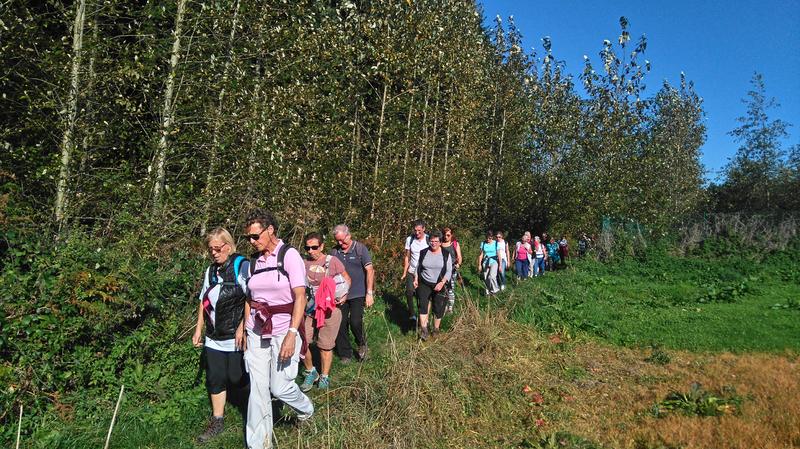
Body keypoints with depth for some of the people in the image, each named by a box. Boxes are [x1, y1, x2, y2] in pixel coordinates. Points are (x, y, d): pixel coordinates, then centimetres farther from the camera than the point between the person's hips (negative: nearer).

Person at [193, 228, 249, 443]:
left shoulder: (242, 266, -13)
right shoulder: (210, 271, 12)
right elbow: (204, 302, 18)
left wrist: (242, 327, -20)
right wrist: (198, 329, 15)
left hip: (237, 338, -7)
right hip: (214, 338, 7)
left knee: (237, 378, 3)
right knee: (215, 380, 11)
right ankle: (217, 421, 25)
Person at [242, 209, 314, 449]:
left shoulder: (289, 255, -10)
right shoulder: (254, 260, 6)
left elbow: (300, 297, -15)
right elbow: (250, 299, 13)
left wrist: (292, 335, -22)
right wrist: (245, 332, 11)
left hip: (283, 329, -5)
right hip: (257, 331, 5)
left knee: (280, 387, -1)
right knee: (257, 389, 5)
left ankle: (305, 408, 32)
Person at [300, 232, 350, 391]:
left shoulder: (332, 261, -5)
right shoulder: (304, 263, 3)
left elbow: (347, 279, 5)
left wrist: (344, 294, -12)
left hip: (329, 308, -3)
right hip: (308, 308, 3)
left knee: (325, 345, 6)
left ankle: (324, 377, 26)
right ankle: (311, 372, 20)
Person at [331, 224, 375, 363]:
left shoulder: (360, 248, -5)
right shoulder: (334, 252, 4)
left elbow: (369, 270, -6)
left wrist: (369, 293, -11)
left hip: (357, 294, -4)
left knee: (355, 322, -13)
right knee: (341, 324, 5)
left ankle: (362, 344, 18)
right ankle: (345, 354, 22)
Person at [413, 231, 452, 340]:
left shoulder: (446, 254, -4)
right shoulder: (423, 252, 2)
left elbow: (449, 271, -6)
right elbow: (418, 267, 13)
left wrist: (442, 283, -18)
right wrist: (416, 279, 1)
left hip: (439, 285, 0)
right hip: (424, 284, 1)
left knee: (438, 308, 6)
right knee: (423, 304, -17)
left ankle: (436, 329, 25)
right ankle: (423, 329, -19)